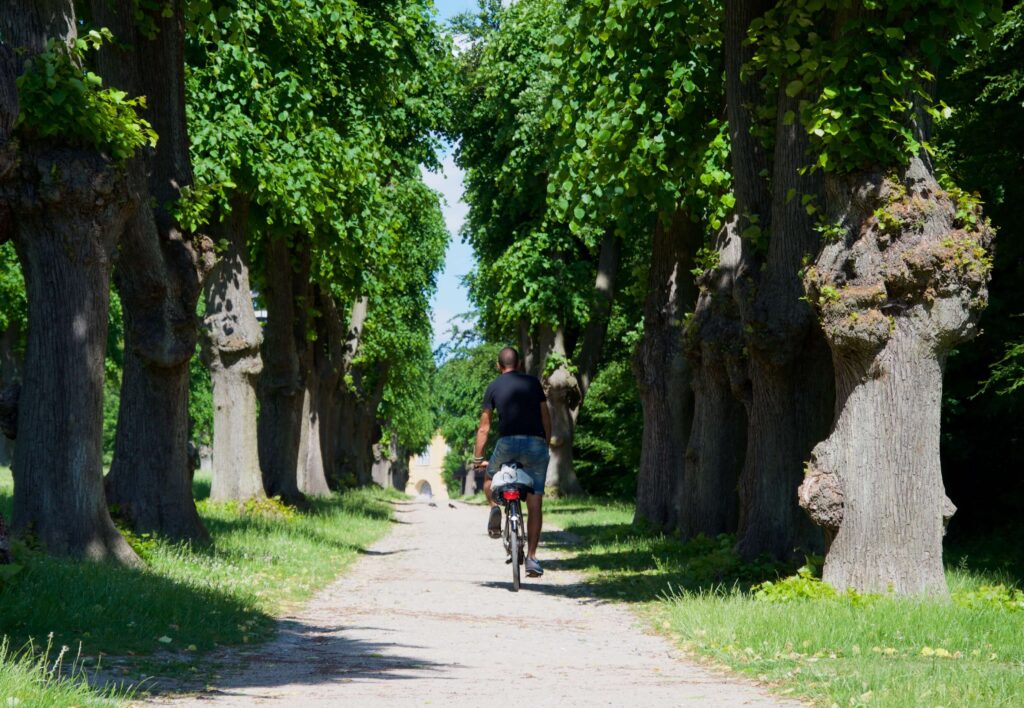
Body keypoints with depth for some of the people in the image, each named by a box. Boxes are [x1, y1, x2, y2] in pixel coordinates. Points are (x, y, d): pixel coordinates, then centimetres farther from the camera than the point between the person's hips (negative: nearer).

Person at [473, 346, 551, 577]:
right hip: (536, 444, 1)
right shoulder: (533, 382, 14)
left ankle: (495, 507, 1)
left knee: (489, 477, 30)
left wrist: (477, 458, 20)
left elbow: (484, 428, 12)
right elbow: (546, 418, 14)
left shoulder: (493, 387, 11)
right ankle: (532, 557, -4)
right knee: (534, 505, 3)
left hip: (508, 443, -1)